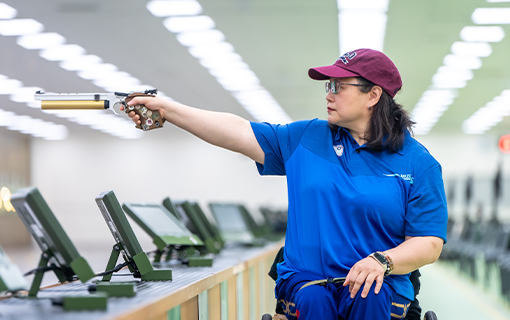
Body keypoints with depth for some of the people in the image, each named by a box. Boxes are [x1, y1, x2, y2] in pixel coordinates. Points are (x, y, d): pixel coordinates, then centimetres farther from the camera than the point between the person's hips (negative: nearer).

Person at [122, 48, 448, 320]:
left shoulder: (419, 163, 2)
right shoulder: (307, 138, 11)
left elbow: (430, 243, -2)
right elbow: (238, 131, 8)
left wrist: (382, 261, -21)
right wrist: (165, 108, 2)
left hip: (376, 283, -1)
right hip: (305, 279, 1)